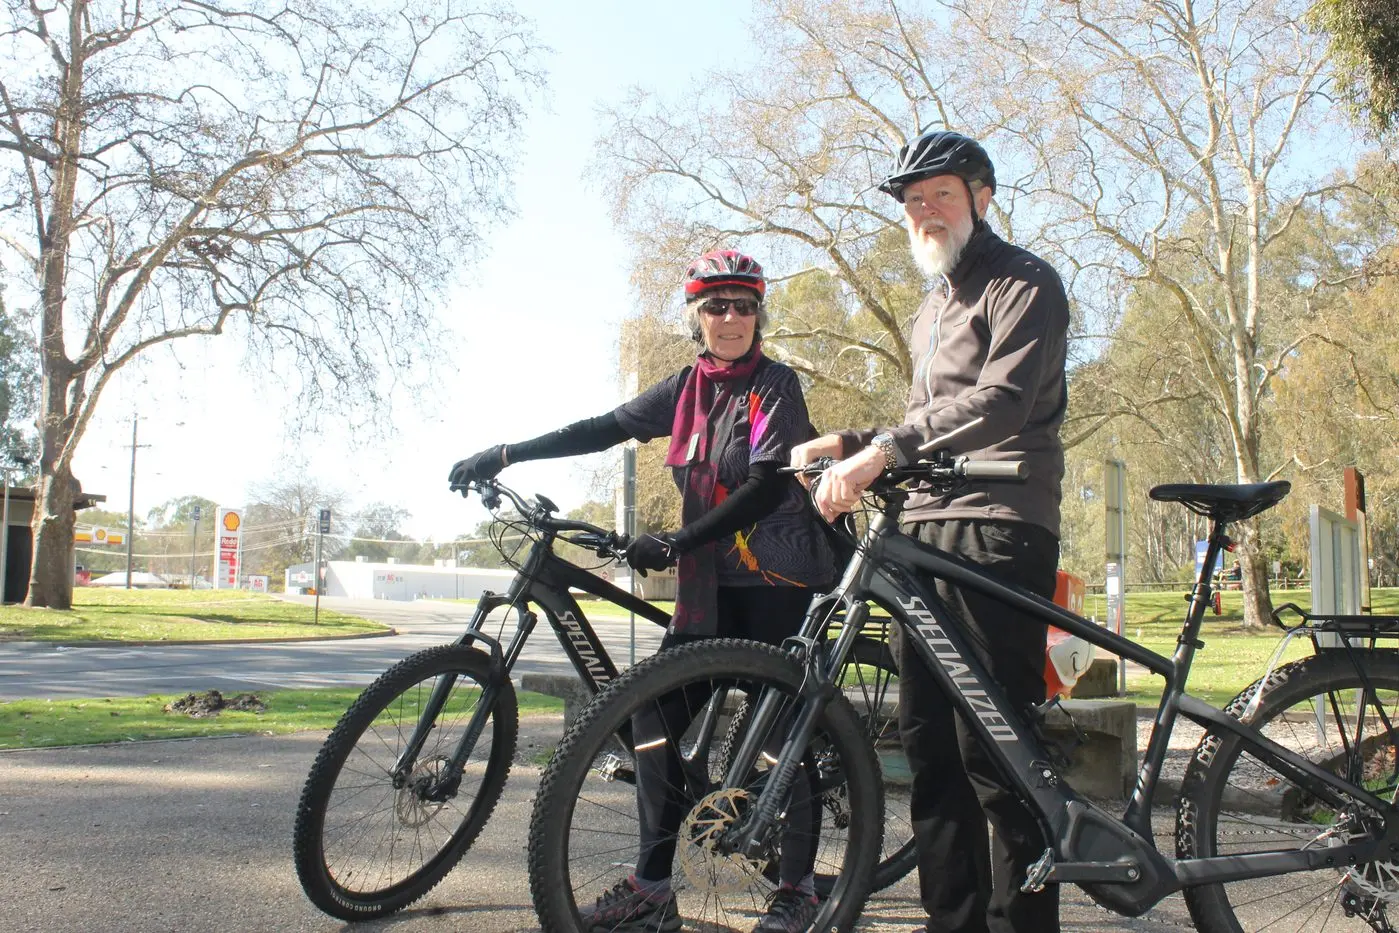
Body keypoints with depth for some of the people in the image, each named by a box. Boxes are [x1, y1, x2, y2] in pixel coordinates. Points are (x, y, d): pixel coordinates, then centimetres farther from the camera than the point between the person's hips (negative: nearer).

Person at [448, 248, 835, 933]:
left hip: (776, 578, -6)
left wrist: (676, 542, -23)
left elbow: (768, 486, -18)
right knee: (656, 713, -2)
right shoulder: (689, 388, 11)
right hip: (709, 580, 6)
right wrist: (503, 454, 4)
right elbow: (606, 429, 10)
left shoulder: (776, 386, -7)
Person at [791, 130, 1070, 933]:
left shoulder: (1024, 283, -2)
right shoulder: (934, 310, 27)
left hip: (997, 531, -9)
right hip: (926, 530, 9)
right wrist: (847, 444, 14)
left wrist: (883, 448, -29)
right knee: (928, 741, 9)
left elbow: (1002, 400, -19)